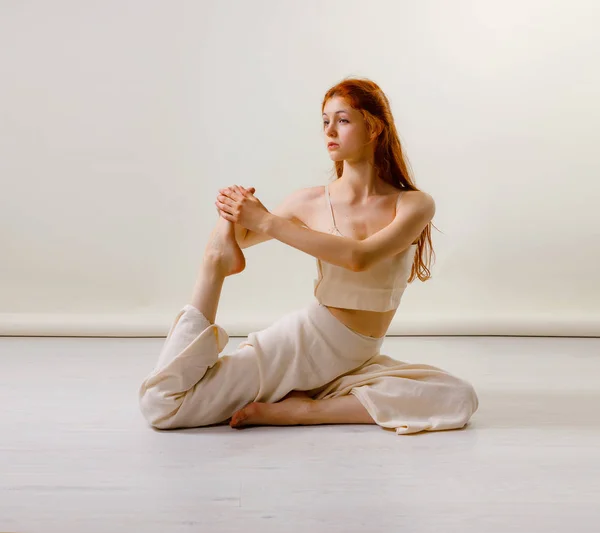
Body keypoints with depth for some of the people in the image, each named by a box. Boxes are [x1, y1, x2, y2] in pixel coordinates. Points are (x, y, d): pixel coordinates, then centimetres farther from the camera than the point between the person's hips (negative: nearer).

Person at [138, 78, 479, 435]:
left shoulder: (415, 205, -4)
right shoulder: (311, 202, -2)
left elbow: (359, 257, -23)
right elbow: (241, 239, 14)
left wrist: (267, 221, -23)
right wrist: (231, 215, -10)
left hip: (359, 362, 2)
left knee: (460, 398, -25)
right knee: (160, 403, -16)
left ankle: (300, 410, -17)